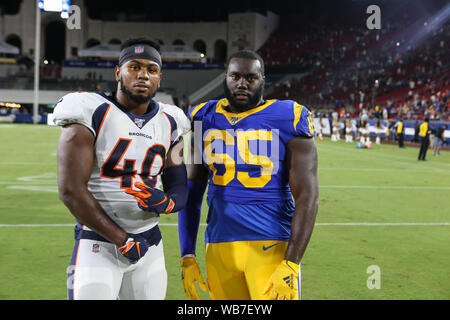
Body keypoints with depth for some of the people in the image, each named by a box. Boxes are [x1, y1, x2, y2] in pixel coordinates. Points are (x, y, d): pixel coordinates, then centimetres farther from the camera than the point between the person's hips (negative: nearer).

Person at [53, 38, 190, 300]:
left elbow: (180, 190, 11)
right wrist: (122, 240, -12)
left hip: (150, 242, 5)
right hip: (98, 243, -5)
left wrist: (164, 202, -14)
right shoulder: (92, 114, -8)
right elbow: (71, 190, -14)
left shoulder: (170, 123, 8)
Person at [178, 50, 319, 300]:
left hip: (272, 245, -3)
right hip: (219, 248, 4)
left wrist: (291, 265, -15)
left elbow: (307, 197, -7)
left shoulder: (289, 119, -3)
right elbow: (191, 193, 13)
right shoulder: (204, 119, 9)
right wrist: (187, 257, 7)